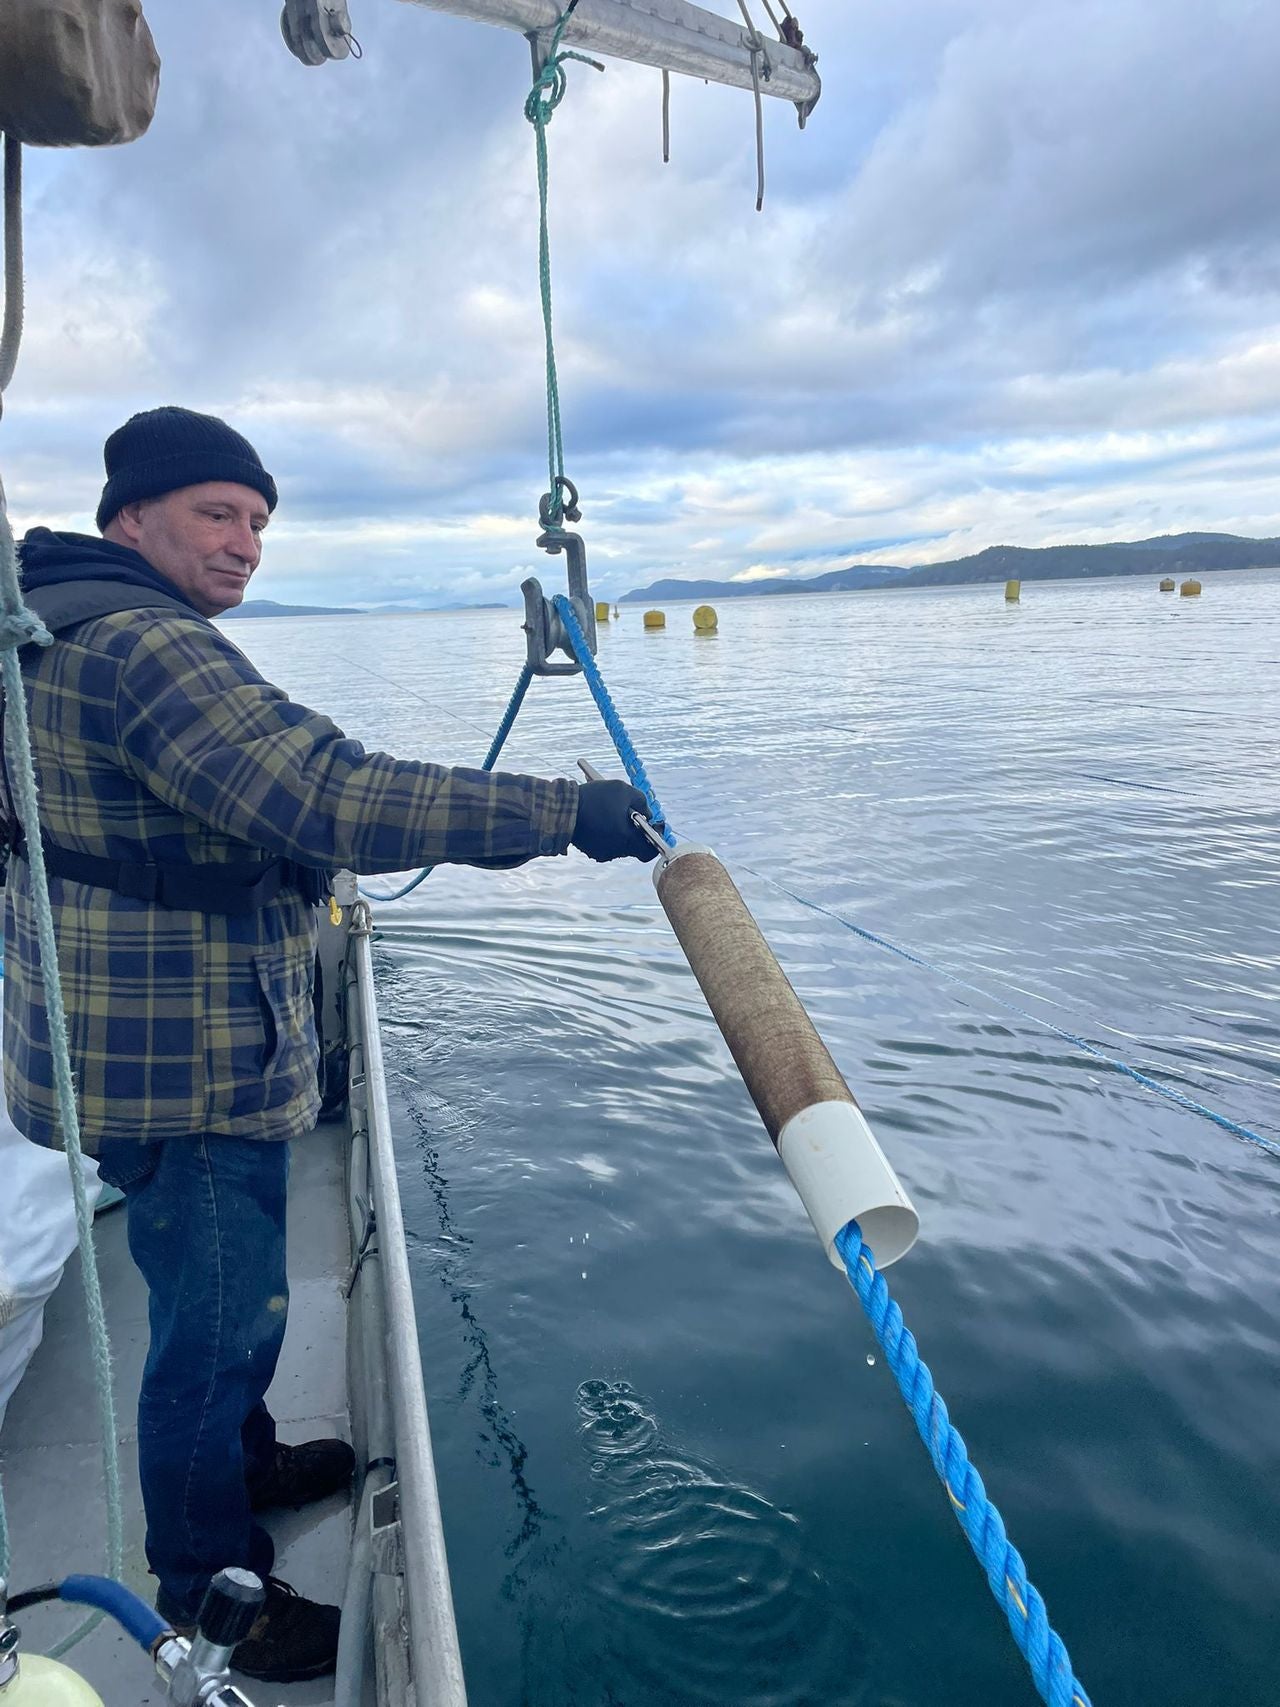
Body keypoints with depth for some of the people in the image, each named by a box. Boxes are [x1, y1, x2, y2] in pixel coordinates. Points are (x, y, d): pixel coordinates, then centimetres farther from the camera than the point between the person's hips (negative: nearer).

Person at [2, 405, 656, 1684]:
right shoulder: (139, 643, -24)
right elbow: (330, 800, -34)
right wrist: (565, 813, -31)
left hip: (142, 1045, 11)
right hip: (180, 1072, -11)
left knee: (220, 1295, 27)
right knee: (217, 1314, 7)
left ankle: (243, 1461, 50)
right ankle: (212, 1604, 29)